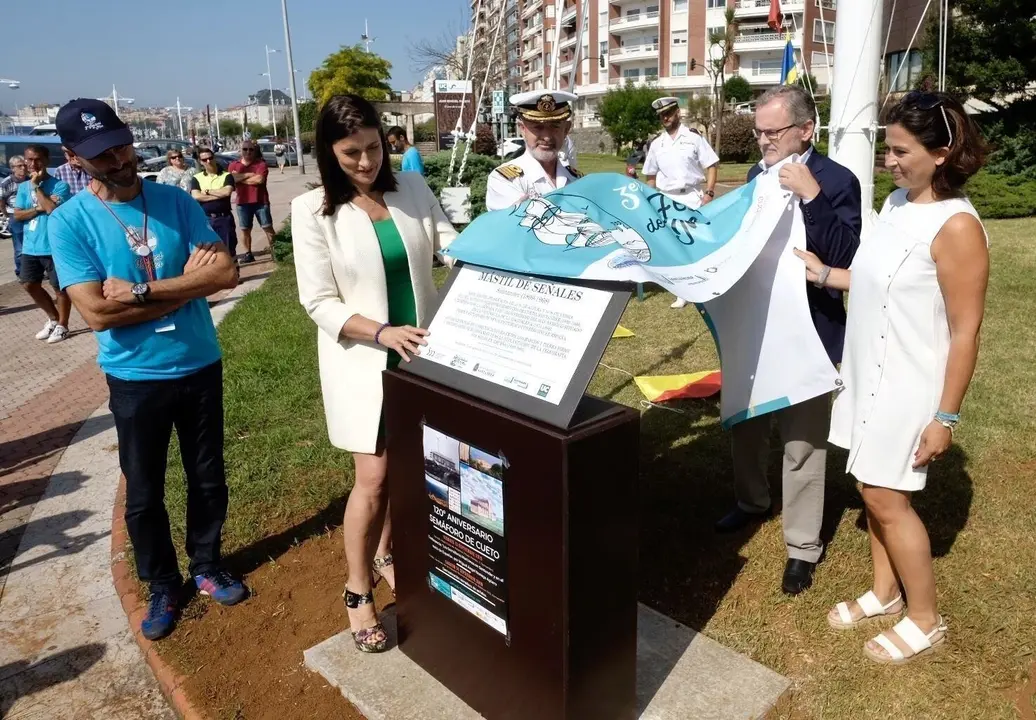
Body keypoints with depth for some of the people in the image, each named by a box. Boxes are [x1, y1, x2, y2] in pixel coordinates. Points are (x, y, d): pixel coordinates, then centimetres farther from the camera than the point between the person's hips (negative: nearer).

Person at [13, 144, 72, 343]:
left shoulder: (59, 185, -8)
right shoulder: (23, 187, 9)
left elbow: (53, 210, -22)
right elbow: (17, 215, 2)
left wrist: (36, 186, -15)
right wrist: (39, 208, -13)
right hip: (30, 247, 7)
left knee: (60, 287, 4)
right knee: (30, 285, 13)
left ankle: (62, 325, 18)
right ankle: (53, 318, 30)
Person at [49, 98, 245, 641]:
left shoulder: (175, 201, -4)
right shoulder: (69, 222, -10)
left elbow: (226, 274, -14)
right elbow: (97, 313, -19)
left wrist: (140, 291, -21)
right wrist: (187, 284, -17)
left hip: (200, 367, 2)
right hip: (134, 378, -2)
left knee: (208, 479, 16)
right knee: (143, 494, 12)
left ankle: (207, 567, 38)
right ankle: (162, 586, 34)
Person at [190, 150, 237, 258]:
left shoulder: (226, 176, 2)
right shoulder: (196, 178, 7)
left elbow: (227, 192, -16)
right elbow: (196, 196, -9)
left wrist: (207, 191, -6)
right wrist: (219, 195, -11)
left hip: (224, 218, -2)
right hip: (205, 219, 2)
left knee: (229, 248, 4)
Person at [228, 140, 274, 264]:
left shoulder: (261, 163, -1)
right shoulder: (234, 165, 8)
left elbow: (260, 179, -17)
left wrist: (241, 179, -6)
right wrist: (249, 175, -11)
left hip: (260, 201, -2)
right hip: (242, 203, 3)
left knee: (267, 227, 0)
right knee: (245, 229, 7)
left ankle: (274, 251, 6)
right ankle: (248, 254, 15)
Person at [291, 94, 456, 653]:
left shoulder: (412, 188, 0)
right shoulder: (312, 210, -10)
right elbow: (319, 302, -13)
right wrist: (384, 333, -24)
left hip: (423, 350, 4)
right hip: (364, 361, -4)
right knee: (373, 480, 0)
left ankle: (388, 555, 41)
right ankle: (357, 592, 22)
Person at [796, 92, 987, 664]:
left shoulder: (955, 226, -20)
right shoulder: (896, 203, 4)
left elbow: (965, 330, -19)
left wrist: (946, 416, -17)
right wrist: (824, 275, 6)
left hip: (909, 386, -7)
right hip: (870, 375, 8)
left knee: (886, 497, 2)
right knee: (874, 488, 16)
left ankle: (925, 621, 23)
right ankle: (885, 591, 36)